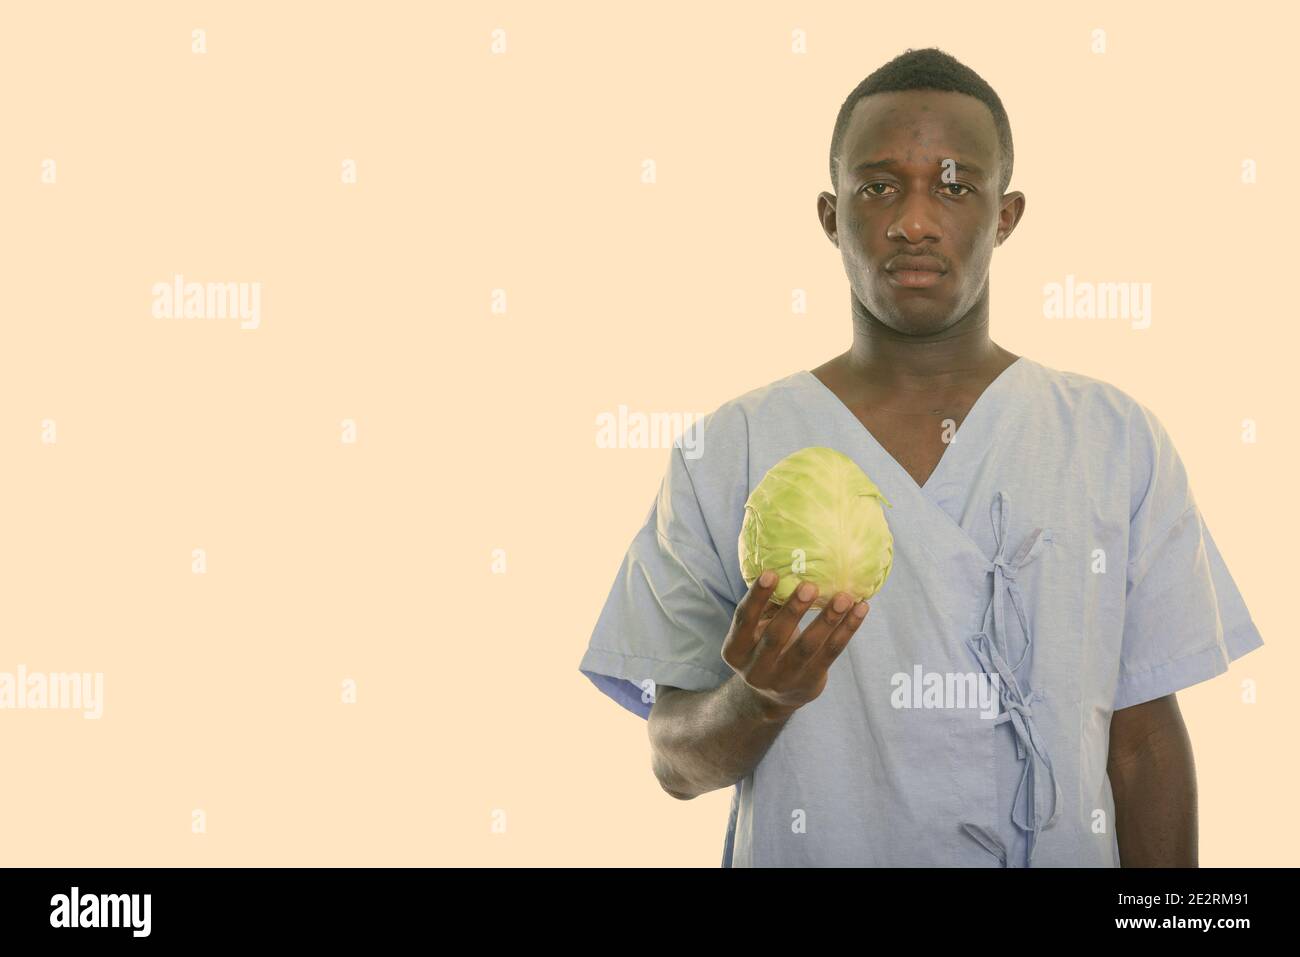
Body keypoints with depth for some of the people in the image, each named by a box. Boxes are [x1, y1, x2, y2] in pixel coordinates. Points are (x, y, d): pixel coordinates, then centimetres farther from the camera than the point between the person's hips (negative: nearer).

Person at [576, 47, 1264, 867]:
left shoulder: (1120, 442, -4)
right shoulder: (727, 452, -8)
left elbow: (1143, 739, -2)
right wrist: (756, 699, -26)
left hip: (1066, 850, 1)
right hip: (806, 852, -1)